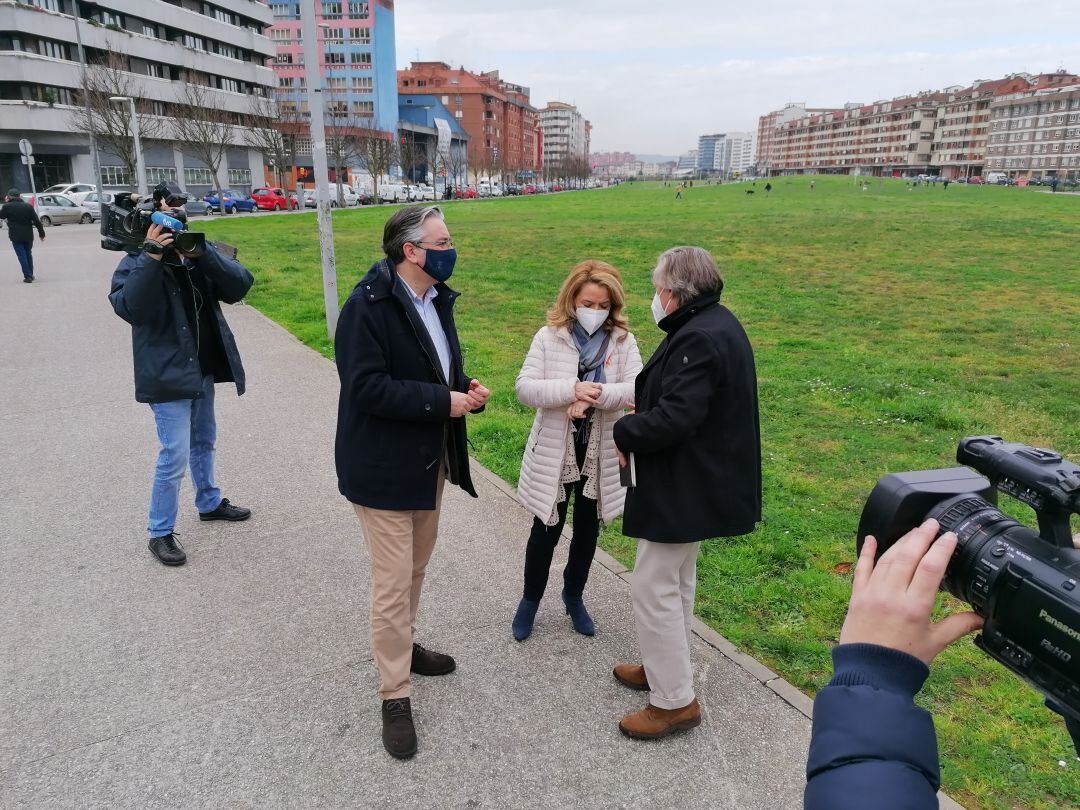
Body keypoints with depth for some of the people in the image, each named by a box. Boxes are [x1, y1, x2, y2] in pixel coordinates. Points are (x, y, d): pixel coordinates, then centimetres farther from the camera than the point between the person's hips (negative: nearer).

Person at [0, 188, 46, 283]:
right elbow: (37, 221, -3)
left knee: (22, 256, 1)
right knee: (28, 254, 17)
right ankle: (30, 275, 24)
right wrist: (42, 233, 5)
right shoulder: (28, 206, -2)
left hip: (16, 236, -3)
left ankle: (28, 276, -4)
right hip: (28, 236, 3)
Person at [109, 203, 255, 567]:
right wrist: (152, 258, -32)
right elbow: (129, 308, -29)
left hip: (204, 369, 6)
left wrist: (202, 253, -24)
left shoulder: (200, 255, 1)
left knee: (203, 442, 22)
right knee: (175, 455, -5)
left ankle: (209, 503, 42)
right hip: (167, 376, -5)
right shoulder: (136, 264, -11)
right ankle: (160, 533, 10)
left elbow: (240, 285, -13)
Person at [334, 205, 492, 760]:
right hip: (384, 467, -8)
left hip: (430, 459, 8)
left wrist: (467, 388, -5)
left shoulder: (437, 300, 6)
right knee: (393, 584, 0)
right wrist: (442, 402, -23)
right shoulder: (367, 307, -19)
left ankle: (402, 646, 44)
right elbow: (366, 386, -25)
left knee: (415, 569, 22)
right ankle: (395, 695, 16)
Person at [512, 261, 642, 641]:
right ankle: (531, 599, 33)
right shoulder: (549, 337, -6)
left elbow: (638, 389, -15)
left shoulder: (623, 341, -3)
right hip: (554, 454, -2)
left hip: (601, 455, 2)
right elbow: (524, 388, -14)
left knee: (587, 530, 17)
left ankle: (574, 595, 40)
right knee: (546, 531, 11)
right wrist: (572, 389, -28)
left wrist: (594, 397, -29)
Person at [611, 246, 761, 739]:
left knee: (654, 587, 0)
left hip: (683, 488, -11)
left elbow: (673, 418, -30)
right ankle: (667, 667, 39)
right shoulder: (715, 325, 9)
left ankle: (674, 700, 12)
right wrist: (642, 412, 0)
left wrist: (625, 434, -13)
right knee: (676, 580, 22)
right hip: (697, 481, 11)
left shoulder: (700, 339, -24)